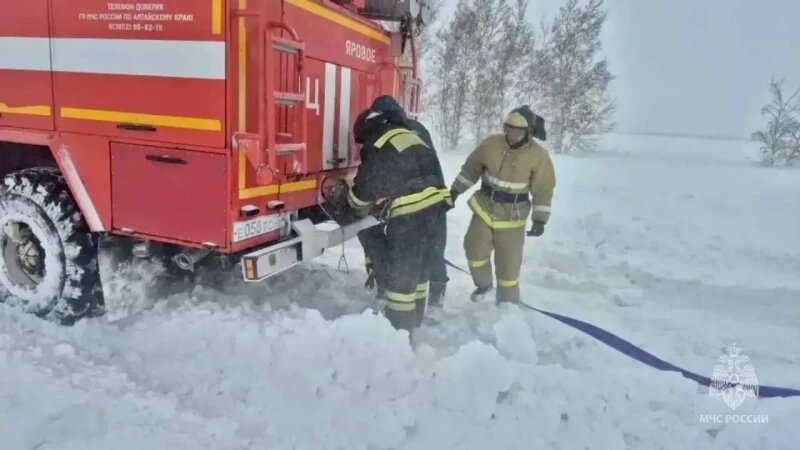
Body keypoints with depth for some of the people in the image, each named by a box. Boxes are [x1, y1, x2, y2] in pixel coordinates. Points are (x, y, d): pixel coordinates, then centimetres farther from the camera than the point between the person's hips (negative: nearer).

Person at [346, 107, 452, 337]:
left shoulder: (378, 147, -4)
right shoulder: (409, 136, 21)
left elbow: (365, 186, 1)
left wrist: (355, 203, 23)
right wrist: (376, 203, 31)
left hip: (411, 216, -8)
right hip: (436, 208, 8)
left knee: (400, 277, 2)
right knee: (418, 272, 20)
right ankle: (413, 325, 34)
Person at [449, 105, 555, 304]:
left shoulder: (539, 156, -13)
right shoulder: (492, 143, -8)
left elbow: (544, 190, -6)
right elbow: (471, 168, 4)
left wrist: (540, 219, -12)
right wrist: (455, 190, 6)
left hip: (512, 215, -2)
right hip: (484, 206, 2)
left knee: (508, 262, 3)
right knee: (475, 249, 3)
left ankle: (508, 302, 21)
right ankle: (483, 284, 31)